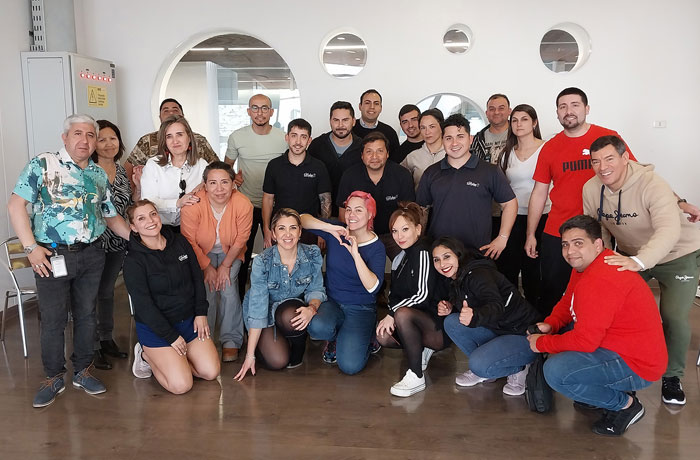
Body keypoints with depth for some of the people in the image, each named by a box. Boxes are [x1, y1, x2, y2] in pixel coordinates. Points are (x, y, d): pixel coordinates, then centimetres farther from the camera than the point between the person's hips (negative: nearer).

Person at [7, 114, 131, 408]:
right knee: (53, 319, 5)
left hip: (91, 255, 4)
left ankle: (83, 371, 28)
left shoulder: (99, 174, 11)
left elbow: (111, 217, 16)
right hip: (52, 256, -4)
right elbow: (16, 205, -9)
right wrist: (31, 247, -15)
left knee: (86, 314, 11)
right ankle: (53, 378, 22)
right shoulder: (43, 164, -4)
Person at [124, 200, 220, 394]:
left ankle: (172, 356, 19)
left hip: (190, 320, 5)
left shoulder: (179, 242, 1)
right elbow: (143, 306, -16)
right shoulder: (134, 260, -15)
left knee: (211, 372, -3)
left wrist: (201, 313, 0)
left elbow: (197, 278, 8)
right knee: (181, 385, -14)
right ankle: (147, 355, 11)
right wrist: (171, 337, -15)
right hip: (155, 327, -5)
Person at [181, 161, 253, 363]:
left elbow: (240, 239, -13)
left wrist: (225, 266, -11)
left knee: (228, 289, -13)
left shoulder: (243, 204, -27)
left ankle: (231, 340, 3)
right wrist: (207, 267, -11)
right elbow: (190, 241, -17)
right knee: (207, 289, -15)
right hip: (202, 253, 0)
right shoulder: (193, 205, -30)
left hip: (230, 253, 1)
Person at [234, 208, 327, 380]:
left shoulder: (312, 254, -16)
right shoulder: (262, 261, -23)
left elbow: (316, 289, -5)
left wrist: (312, 308, -31)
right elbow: (257, 309, -23)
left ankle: (298, 346, -2)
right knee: (277, 361, -22)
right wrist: (250, 355, -22)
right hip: (267, 310, -1)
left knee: (289, 316, -36)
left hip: (293, 308, 2)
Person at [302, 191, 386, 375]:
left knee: (350, 366, -20)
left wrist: (356, 254, -28)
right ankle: (335, 338, 5)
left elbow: (372, 287, -21)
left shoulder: (376, 247, -8)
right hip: (331, 301, 2)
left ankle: (358, 339, 16)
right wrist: (329, 228, -23)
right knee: (317, 327, -34)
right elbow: (303, 219, -9)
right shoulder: (336, 232, -1)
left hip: (360, 309, -2)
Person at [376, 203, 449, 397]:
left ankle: (416, 377, -23)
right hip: (420, 323, 8)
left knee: (403, 314, -33)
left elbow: (423, 295, -21)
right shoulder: (400, 258, 12)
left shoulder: (423, 252, -14)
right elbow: (394, 295, 11)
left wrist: (393, 313, -16)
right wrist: (391, 315, -9)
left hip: (440, 327, -8)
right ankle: (422, 350, 13)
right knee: (383, 336, -13)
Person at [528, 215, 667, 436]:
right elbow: (567, 302, 16)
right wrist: (550, 325, -4)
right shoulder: (585, 265, 5)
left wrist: (542, 343, -14)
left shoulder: (599, 282, -28)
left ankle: (624, 404, -2)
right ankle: (605, 389, 16)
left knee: (555, 371, -24)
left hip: (637, 366, -11)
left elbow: (585, 341, -27)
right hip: (619, 347, 11)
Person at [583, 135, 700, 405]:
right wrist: (602, 260, -20)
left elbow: (669, 230, -44)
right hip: (632, 256, 5)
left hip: (678, 254, -5)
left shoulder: (651, 185, -31)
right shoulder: (591, 189, -14)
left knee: (673, 317, -14)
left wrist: (639, 261, -58)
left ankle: (672, 377, 12)